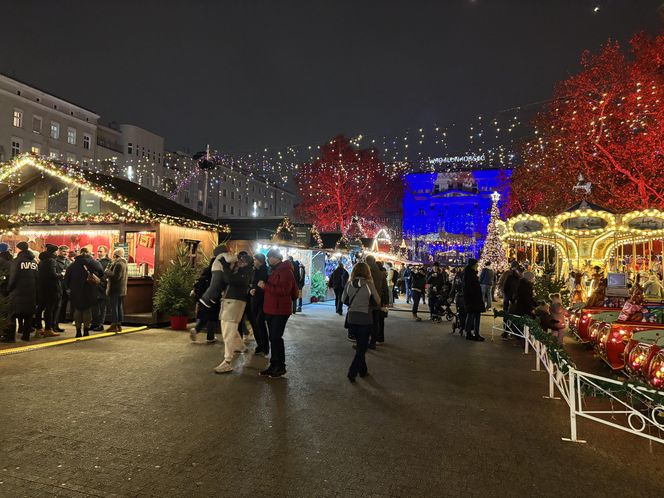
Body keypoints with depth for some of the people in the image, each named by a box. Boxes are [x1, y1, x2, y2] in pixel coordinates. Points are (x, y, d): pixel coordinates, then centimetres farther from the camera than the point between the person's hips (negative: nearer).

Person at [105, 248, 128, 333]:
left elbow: (115, 276, -23)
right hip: (122, 289, 10)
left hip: (115, 289, -10)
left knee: (114, 307, -4)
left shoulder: (118, 264, -16)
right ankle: (119, 325, 18)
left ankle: (114, 325, -2)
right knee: (120, 307, 12)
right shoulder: (124, 263, 15)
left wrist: (106, 272, -9)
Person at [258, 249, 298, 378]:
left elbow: (284, 290, -25)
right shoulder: (275, 271, 18)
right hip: (271, 309, 10)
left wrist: (265, 286, -23)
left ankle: (280, 367, 4)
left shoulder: (285, 271, -15)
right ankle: (274, 365, 20)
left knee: (276, 338, -8)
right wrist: (263, 285, 7)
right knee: (273, 338, 12)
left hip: (280, 310, -10)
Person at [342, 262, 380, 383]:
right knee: (362, 347, 7)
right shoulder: (369, 284, -14)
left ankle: (362, 370, 30)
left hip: (352, 318, 4)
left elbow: (344, 299, 7)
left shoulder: (349, 284, -5)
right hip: (365, 319, -4)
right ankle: (352, 372, 0)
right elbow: (377, 301, -4)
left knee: (360, 345, 21)